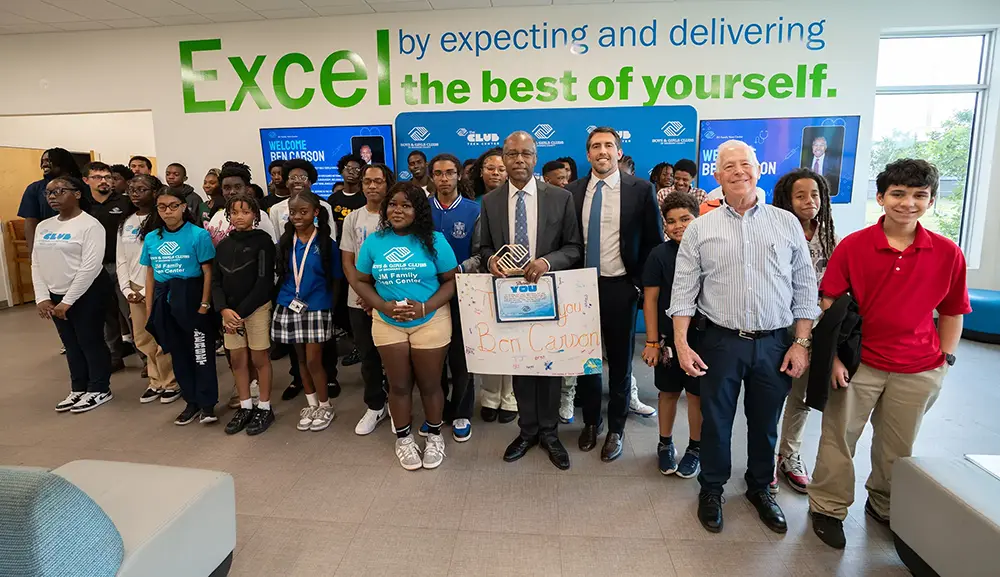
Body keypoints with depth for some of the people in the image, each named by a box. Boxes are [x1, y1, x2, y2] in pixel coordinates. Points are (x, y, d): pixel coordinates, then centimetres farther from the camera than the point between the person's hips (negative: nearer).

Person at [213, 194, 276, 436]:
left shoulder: (263, 241, -6)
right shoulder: (223, 245, 10)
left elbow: (264, 281, -12)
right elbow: (216, 281, 8)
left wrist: (242, 311, -13)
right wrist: (224, 309, -9)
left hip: (257, 308, -5)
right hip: (229, 310, 5)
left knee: (259, 359, 3)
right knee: (237, 360, 10)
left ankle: (264, 408, 15)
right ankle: (245, 407, 23)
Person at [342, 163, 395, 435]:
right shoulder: (352, 219, 6)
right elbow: (347, 261, 5)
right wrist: (363, 294, -8)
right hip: (359, 301, 3)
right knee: (368, 356, 12)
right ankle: (375, 406, 27)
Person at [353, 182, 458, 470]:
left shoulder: (434, 240, -7)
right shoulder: (374, 241, -1)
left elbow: (451, 280, -6)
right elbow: (360, 281, 4)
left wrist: (425, 307, -20)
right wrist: (383, 306, -13)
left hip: (431, 323, -1)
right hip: (387, 324, 2)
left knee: (430, 384, 10)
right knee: (399, 385, 13)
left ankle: (434, 435, 33)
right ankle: (403, 438, 33)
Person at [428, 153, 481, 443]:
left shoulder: (473, 210, -1)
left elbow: (480, 254, -5)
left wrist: (457, 271, -20)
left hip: (462, 293, -1)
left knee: (461, 356, 7)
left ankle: (461, 414, 23)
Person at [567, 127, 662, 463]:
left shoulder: (640, 190, -3)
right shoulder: (573, 191, 4)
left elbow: (654, 242, -1)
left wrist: (640, 283, -6)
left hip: (620, 288, -2)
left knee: (620, 361, 10)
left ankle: (616, 430, 27)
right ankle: (591, 422, 33)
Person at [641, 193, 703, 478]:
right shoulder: (659, 255, -6)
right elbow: (651, 299, -4)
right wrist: (652, 341, -5)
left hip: (702, 337, 1)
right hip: (669, 337, 0)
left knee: (697, 393, 10)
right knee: (669, 391, 12)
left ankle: (695, 448, 28)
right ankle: (665, 444, 31)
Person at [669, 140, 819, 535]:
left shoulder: (787, 223, 4)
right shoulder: (700, 229, 1)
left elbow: (805, 287, 5)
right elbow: (683, 290, -2)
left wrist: (801, 343, -1)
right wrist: (681, 344, -9)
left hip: (775, 343, 2)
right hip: (721, 341, -1)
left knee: (765, 423, 16)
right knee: (716, 421, 11)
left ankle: (760, 488, 39)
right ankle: (712, 489, 32)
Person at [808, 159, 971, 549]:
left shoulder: (948, 254, -3)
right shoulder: (852, 246, -9)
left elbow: (952, 312, 7)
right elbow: (829, 304, -6)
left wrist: (945, 359, 3)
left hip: (918, 371, 2)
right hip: (858, 362, -2)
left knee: (898, 447, 18)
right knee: (839, 437, 8)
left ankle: (885, 507, 40)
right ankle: (829, 508, 25)